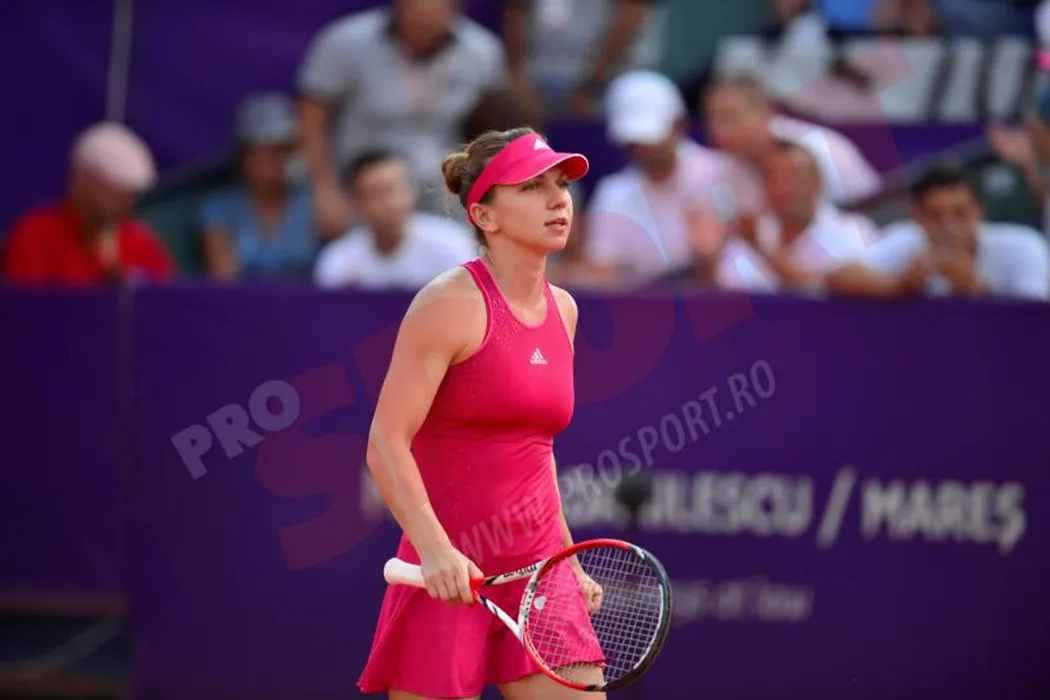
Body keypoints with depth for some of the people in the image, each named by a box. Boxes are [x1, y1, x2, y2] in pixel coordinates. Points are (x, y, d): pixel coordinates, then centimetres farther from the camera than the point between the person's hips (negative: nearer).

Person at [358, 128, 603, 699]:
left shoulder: (562, 310, 11)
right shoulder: (451, 304, -10)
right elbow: (386, 443, -15)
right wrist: (435, 548, -27)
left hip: (536, 575, 6)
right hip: (447, 576, -6)